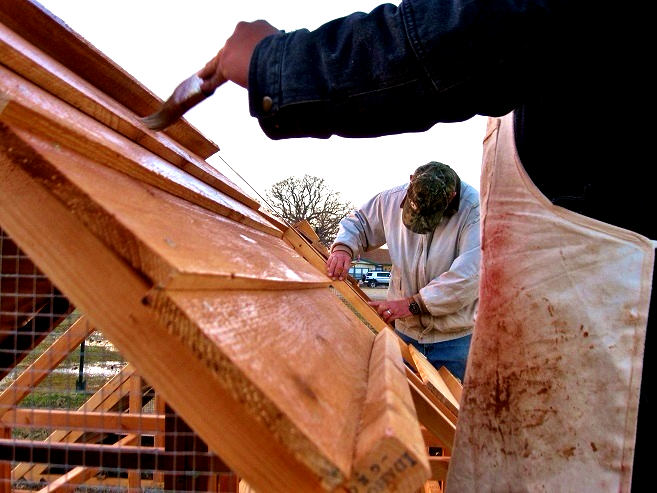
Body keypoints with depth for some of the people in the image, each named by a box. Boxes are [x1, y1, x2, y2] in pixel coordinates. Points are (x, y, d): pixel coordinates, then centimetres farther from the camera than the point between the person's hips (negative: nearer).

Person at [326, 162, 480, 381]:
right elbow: (357, 223, 15)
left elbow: (470, 277, -26)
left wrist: (413, 304, -22)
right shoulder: (393, 199, -3)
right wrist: (342, 248, -8)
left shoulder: (475, 210, -19)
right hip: (406, 332, 4)